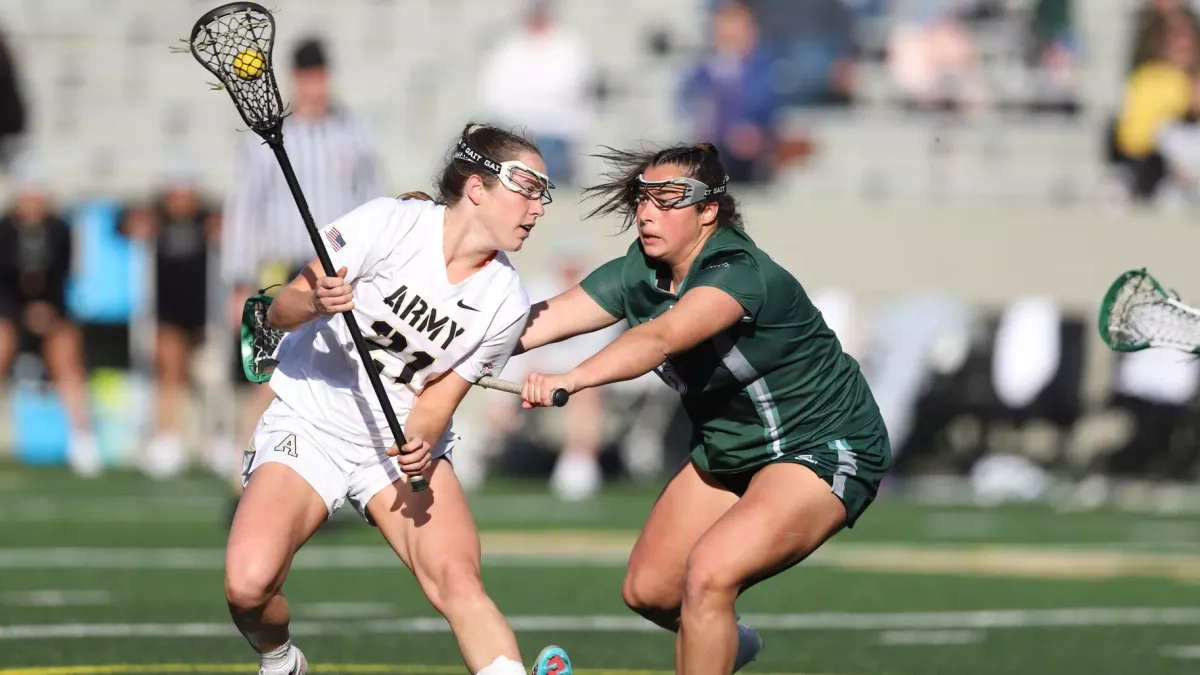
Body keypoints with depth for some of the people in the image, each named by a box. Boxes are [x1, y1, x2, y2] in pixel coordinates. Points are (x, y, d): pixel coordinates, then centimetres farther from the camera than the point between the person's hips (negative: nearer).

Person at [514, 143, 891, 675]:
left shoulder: (741, 275, -31)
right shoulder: (640, 275, -8)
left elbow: (660, 338, -49)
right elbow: (541, 321, -16)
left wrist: (571, 380, -63)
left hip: (821, 450, -9)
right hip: (729, 450, 9)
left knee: (708, 573, -28)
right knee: (647, 590, 10)